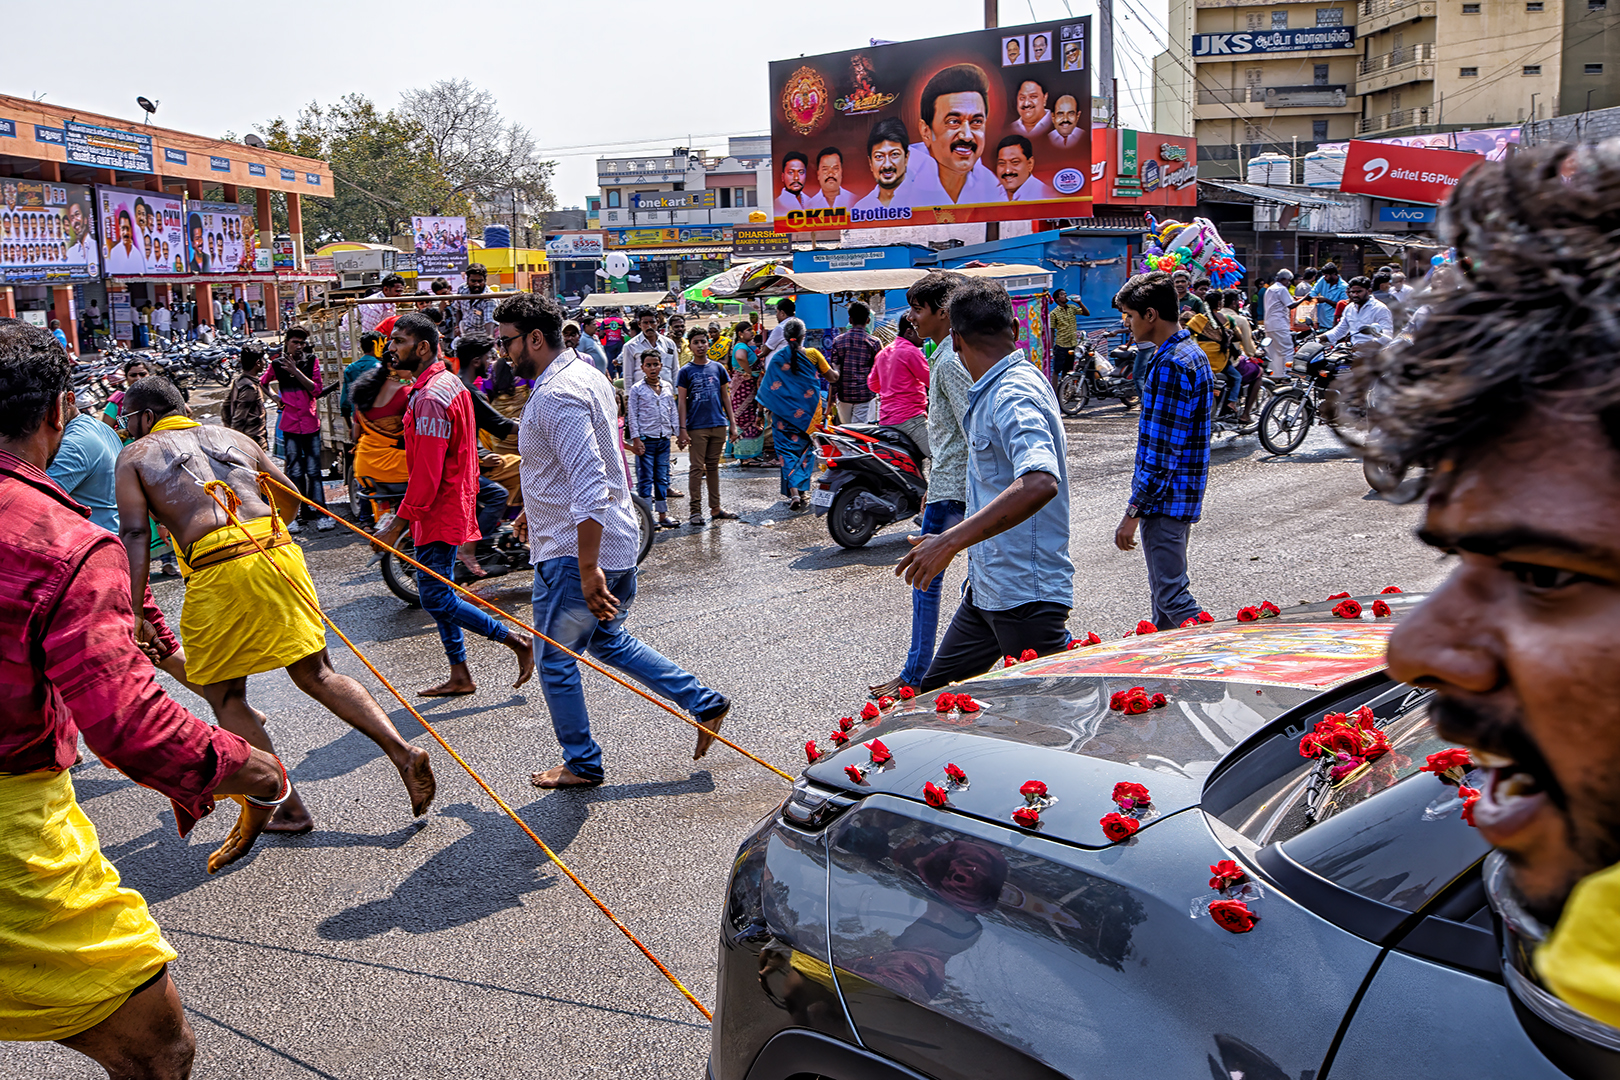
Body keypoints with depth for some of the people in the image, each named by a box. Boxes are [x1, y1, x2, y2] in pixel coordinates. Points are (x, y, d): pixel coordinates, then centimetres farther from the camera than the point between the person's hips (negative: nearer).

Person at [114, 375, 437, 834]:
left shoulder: (135, 455, 12)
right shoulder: (231, 437, 23)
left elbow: (134, 535, 0)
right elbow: (288, 495, 25)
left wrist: (134, 612, -2)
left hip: (218, 569, -4)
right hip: (280, 551, 4)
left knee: (224, 696, 12)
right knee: (317, 675, 14)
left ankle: (288, 808, 11)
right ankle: (403, 751, 0)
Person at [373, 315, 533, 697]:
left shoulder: (430, 397, -21)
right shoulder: (448, 383, 12)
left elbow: (427, 474, -24)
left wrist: (398, 522, -19)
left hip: (439, 511, -10)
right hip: (452, 505, 10)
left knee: (436, 598, -6)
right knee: (437, 592, 15)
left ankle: (516, 640, 3)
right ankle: (460, 676, 22)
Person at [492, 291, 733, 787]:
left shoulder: (555, 396, -22)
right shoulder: (587, 375, 10)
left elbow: (590, 485, -30)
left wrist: (588, 570, -30)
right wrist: (537, 506, 34)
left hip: (575, 550, -10)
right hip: (619, 542, 10)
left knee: (556, 661, 7)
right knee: (607, 641, 24)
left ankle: (582, 765, 22)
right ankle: (704, 703, 23)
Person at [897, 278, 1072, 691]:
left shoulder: (1013, 397, -21)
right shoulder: (993, 391, 11)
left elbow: (1041, 483, -39)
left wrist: (951, 541, -40)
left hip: (1026, 595, -10)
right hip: (986, 588, 10)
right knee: (935, 693, 14)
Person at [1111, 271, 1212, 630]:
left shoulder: (1170, 365, -20)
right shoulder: (1192, 352, 13)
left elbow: (1163, 450, -23)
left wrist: (1133, 512, -20)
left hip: (1164, 498, -11)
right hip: (1181, 493, 11)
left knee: (1171, 596, -5)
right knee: (1165, 588, 17)